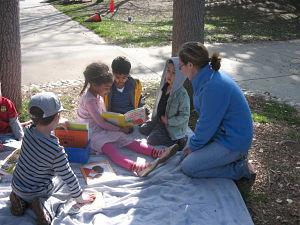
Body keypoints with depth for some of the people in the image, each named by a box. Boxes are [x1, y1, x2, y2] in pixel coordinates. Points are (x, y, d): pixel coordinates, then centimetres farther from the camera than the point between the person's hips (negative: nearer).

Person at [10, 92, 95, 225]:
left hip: (15, 184, 5)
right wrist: (79, 197, -5)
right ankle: (39, 202, -2)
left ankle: (20, 199, 9)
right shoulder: (56, 150, -33)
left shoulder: (29, 131, -16)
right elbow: (69, 178, -21)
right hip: (34, 192, -5)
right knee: (61, 178, 24)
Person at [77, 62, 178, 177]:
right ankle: (136, 167, -62)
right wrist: (120, 129, -10)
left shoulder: (97, 95, 10)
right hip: (92, 134, -9)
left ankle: (158, 153, -28)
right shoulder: (89, 99, -21)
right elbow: (101, 123, -20)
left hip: (102, 130, 9)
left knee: (126, 139, -11)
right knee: (110, 149, -34)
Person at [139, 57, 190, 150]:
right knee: (143, 129, 6)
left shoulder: (182, 94, -26)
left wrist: (168, 121, -24)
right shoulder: (164, 87, -3)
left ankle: (177, 140, -3)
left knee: (151, 139, -15)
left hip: (173, 127, -8)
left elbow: (184, 116, -23)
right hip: (159, 120, 8)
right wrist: (155, 117, 8)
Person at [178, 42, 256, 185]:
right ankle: (237, 155, 15)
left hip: (233, 141, -10)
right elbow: (205, 118, 11)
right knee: (192, 153, 17)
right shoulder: (210, 75, 2)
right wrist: (193, 144, 10)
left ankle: (240, 169, -1)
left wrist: (193, 146, -4)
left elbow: (207, 125, -20)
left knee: (188, 167, -8)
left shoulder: (213, 87, -29)